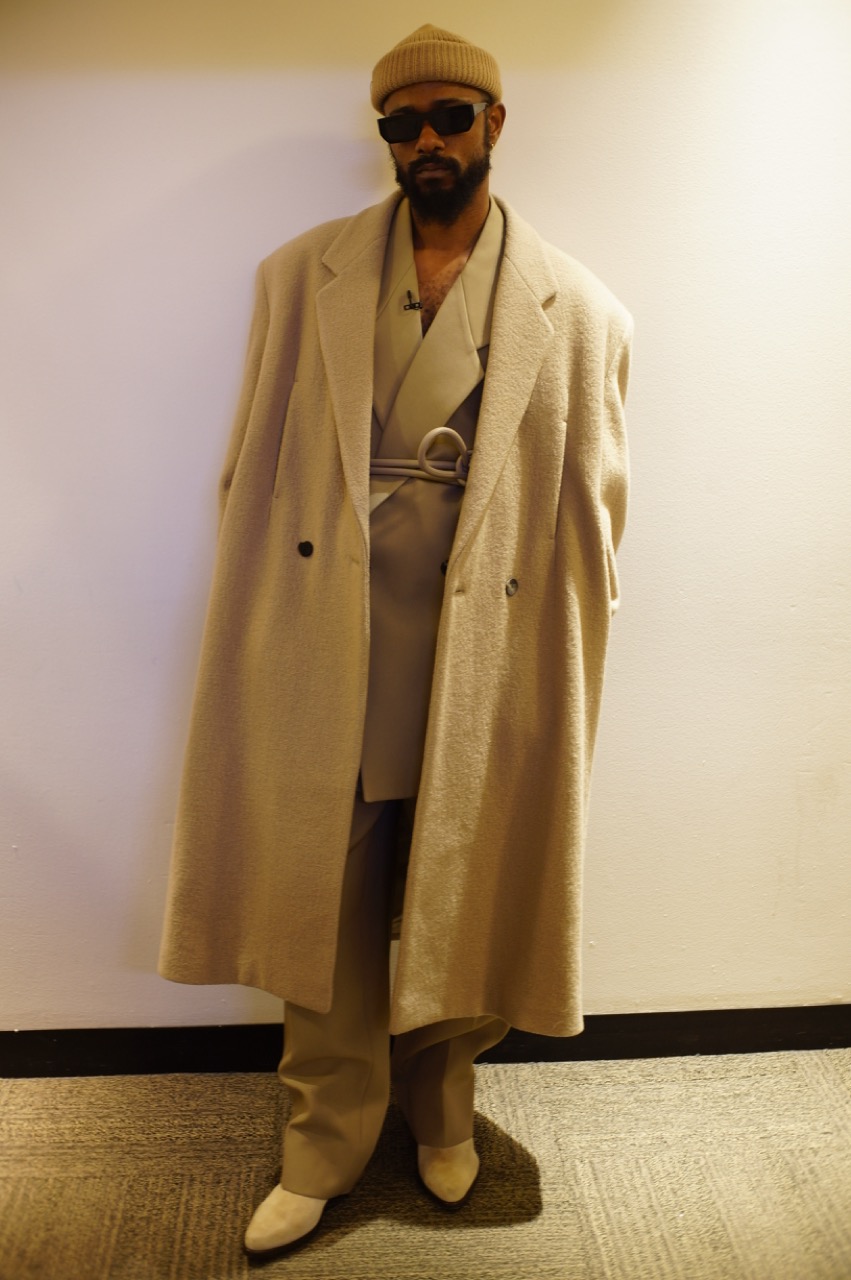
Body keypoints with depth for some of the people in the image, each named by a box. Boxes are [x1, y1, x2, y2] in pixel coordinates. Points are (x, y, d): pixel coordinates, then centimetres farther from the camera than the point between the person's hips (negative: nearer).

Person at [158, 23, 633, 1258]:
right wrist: (255, 626, 5)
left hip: (487, 661, 0)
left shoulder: (577, 309, 3)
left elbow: (596, 508, 6)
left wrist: (567, 676, 4)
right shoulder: (301, 276, 7)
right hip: (325, 656, 1)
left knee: (461, 907, 13)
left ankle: (439, 1105, 42)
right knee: (324, 906, 10)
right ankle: (326, 1146, 32)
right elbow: (254, 468, 8)